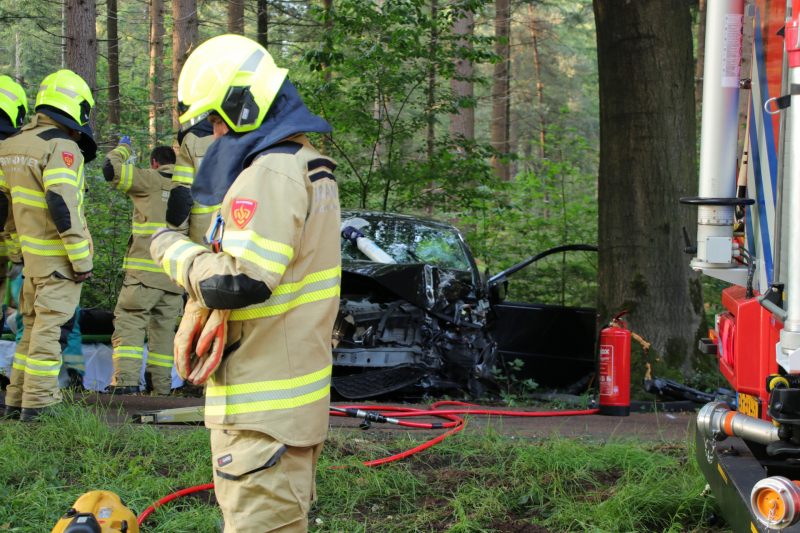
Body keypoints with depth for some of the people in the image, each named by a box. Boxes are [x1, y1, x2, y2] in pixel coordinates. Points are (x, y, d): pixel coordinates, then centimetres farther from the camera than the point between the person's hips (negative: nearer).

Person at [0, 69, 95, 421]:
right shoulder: (62, 147, -15)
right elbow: (62, 205, -23)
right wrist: (82, 259, -19)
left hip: (31, 255, 8)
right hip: (58, 259, -8)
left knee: (33, 325, 16)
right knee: (51, 326, -3)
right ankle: (38, 403, -2)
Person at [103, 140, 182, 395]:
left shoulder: (151, 180, -2)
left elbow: (112, 168, -4)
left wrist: (123, 148, 12)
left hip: (146, 269, -5)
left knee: (129, 322, -6)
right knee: (164, 327, 11)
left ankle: (126, 379, -17)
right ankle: (161, 383, 10)